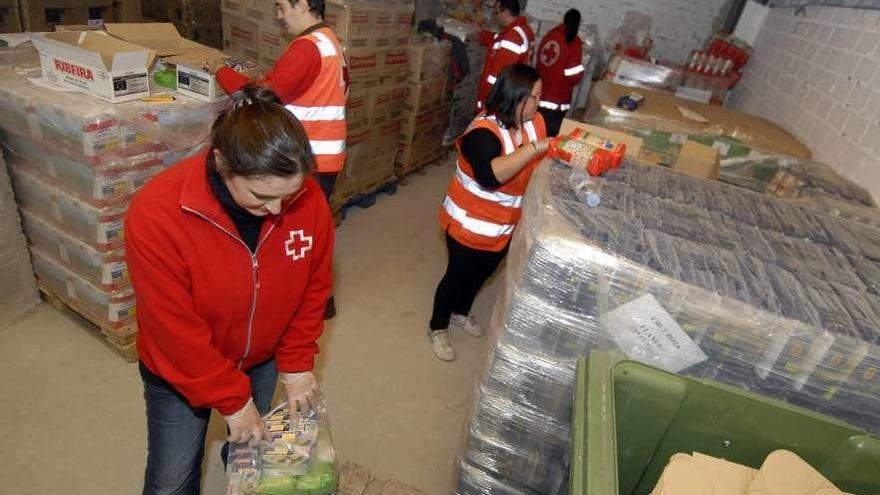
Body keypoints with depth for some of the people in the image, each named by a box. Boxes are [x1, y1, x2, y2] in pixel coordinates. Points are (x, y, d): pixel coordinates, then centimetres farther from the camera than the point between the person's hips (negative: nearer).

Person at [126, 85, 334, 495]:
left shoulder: (308, 198, -24)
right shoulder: (155, 215, -33)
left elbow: (313, 285, -8)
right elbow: (177, 331, -25)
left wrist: (296, 363, -7)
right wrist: (232, 398, -17)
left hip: (262, 357, 3)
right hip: (181, 370, -2)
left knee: (253, 445, 24)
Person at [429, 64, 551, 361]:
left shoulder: (534, 122, -5)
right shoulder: (483, 132, -29)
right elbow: (490, 175, -47)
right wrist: (535, 148, -46)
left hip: (505, 226, 8)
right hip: (470, 225, -7)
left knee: (482, 273, 27)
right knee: (457, 277, 12)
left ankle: (460, 312, 56)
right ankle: (438, 328, 39)